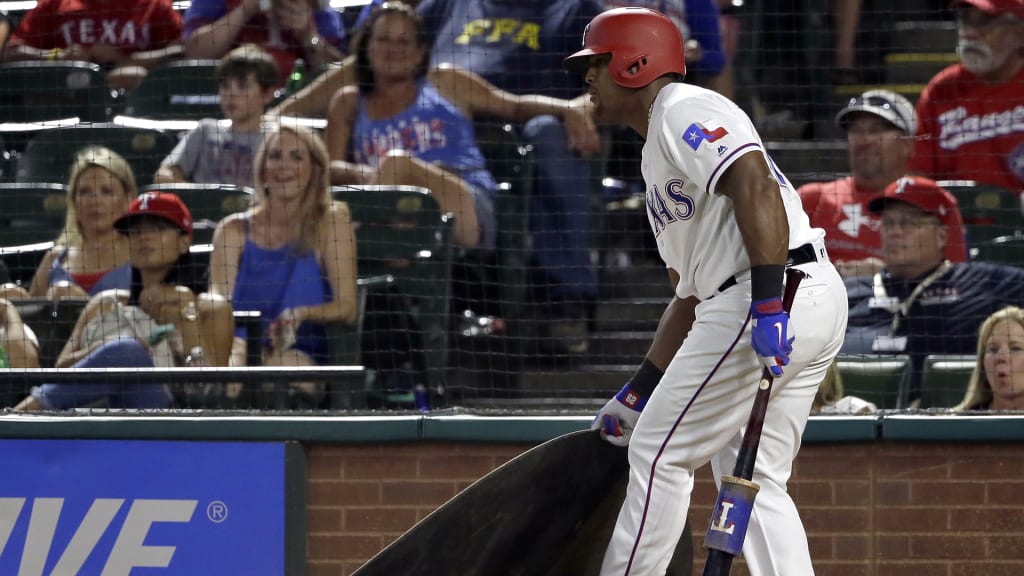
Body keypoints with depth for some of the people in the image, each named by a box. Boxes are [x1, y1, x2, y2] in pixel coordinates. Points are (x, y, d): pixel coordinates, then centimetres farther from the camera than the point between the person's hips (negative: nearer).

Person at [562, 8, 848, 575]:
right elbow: (690, 294, 31)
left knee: (660, 451, -2)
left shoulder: (683, 110, -2)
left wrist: (767, 304, -28)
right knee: (753, 480, 13)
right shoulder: (659, 160, 29)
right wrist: (637, 393, 28)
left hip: (783, 294, -10)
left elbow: (754, 184, -20)